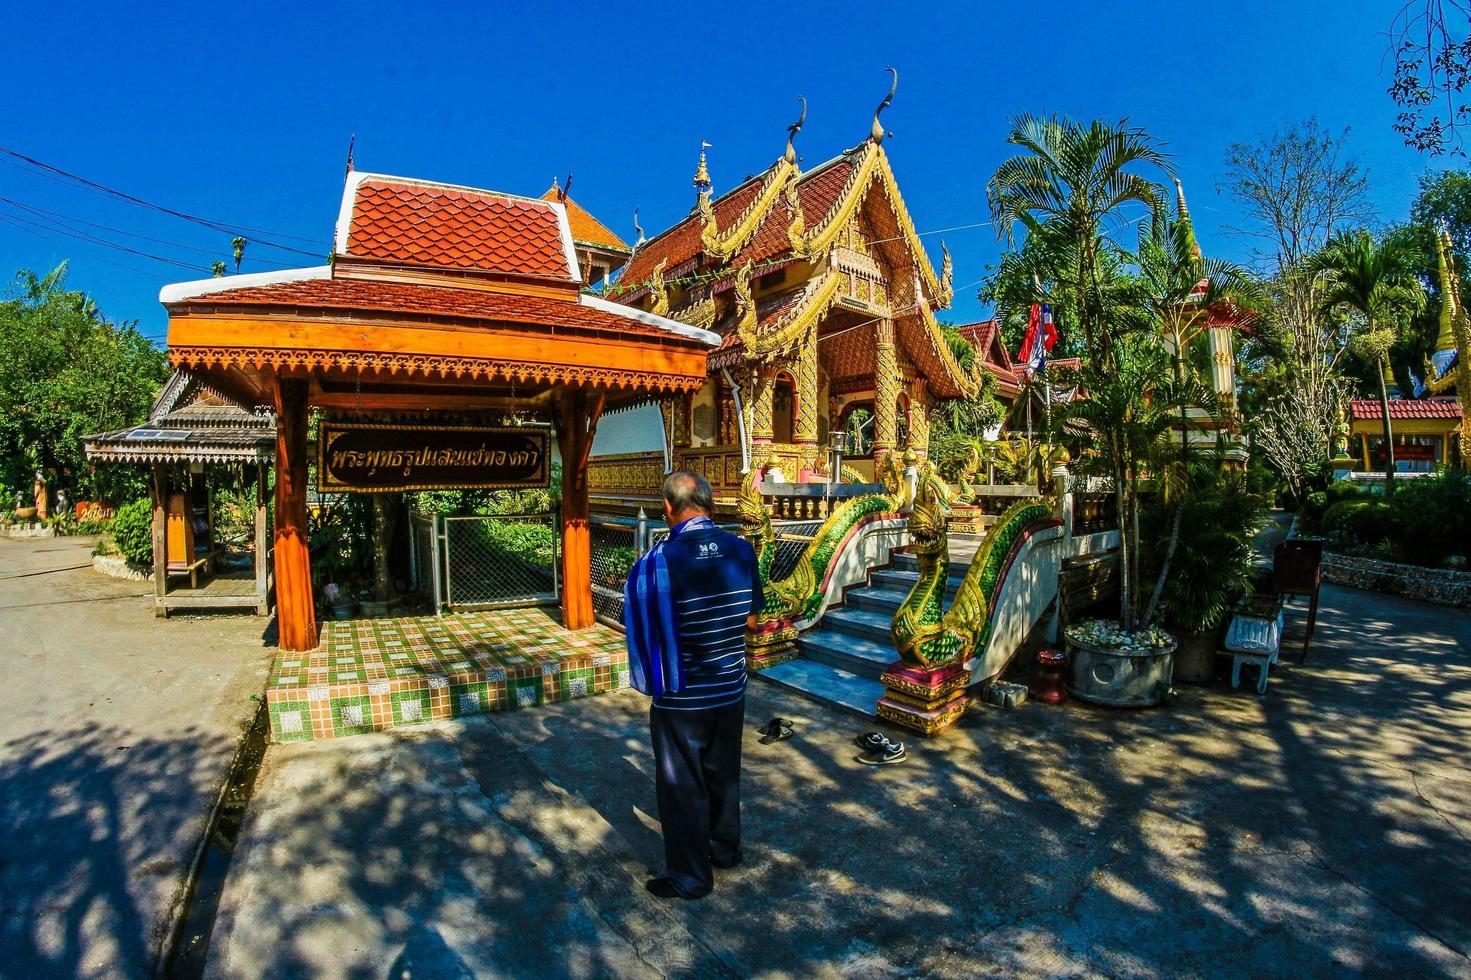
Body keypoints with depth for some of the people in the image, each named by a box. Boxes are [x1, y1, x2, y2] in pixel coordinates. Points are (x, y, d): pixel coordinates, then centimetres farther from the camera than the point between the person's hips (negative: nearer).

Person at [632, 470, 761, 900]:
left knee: (682, 786, 13)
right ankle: (725, 849, 44)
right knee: (723, 773, 25)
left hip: (681, 698, -5)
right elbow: (750, 618, 4)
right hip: (731, 688, 5)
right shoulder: (742, 549, -7)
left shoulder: (663, 559, -22)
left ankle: (690, 877, 29)